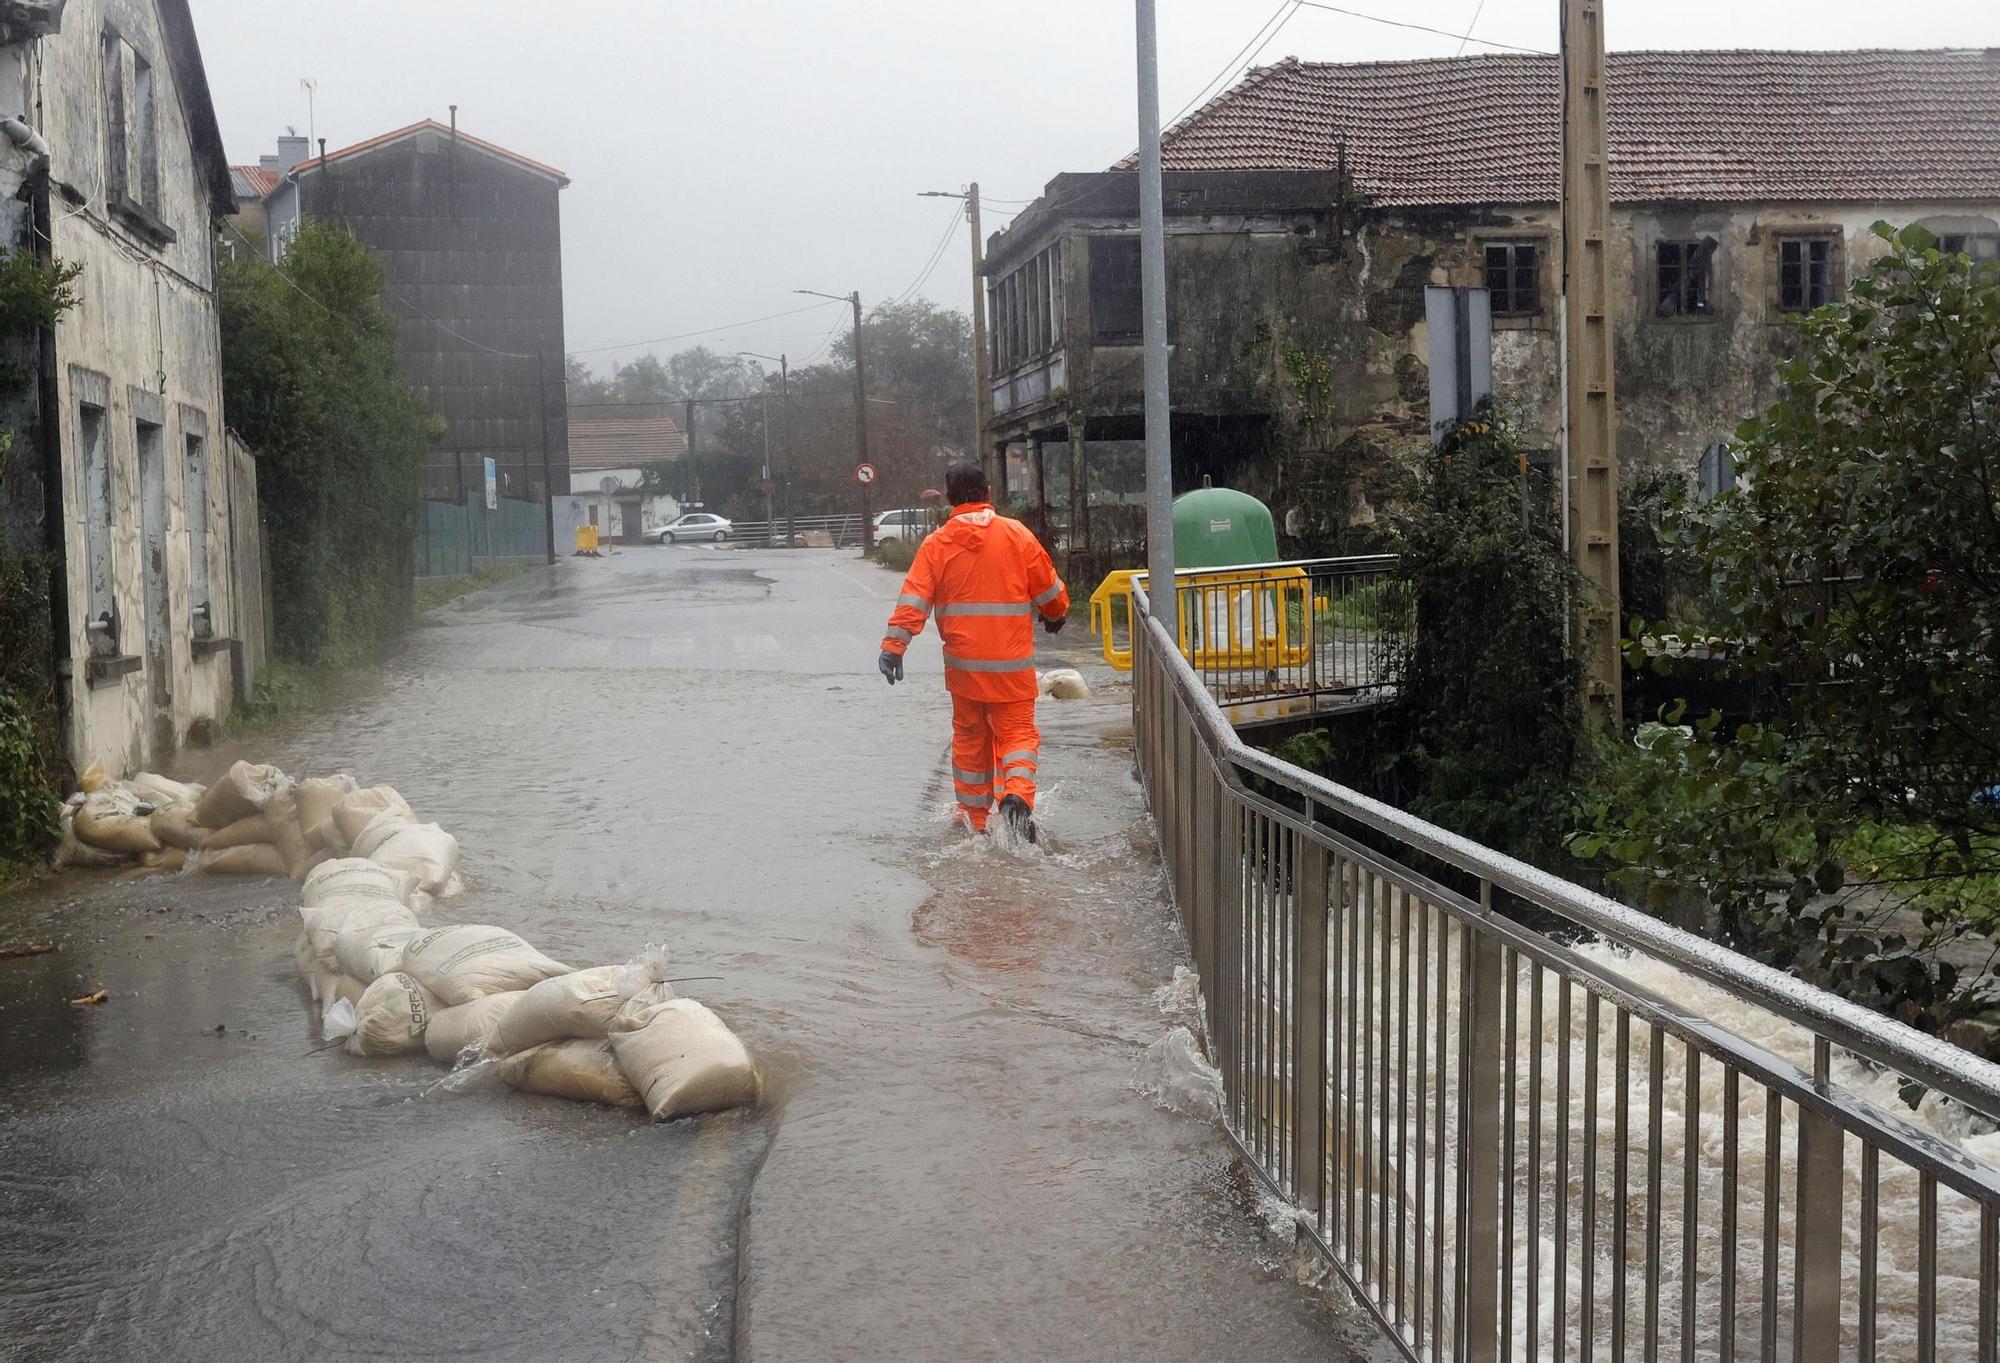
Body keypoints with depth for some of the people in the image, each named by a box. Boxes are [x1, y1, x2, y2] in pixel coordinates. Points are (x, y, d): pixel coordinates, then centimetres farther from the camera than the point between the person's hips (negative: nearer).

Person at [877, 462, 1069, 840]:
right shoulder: (1017, 535, -1)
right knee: (1017, 731, 5)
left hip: (963, 663, 1)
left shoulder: (937, 543, -1)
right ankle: (1018, 795, -20)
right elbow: (1049, 589, 8)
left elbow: (914, 598, -8)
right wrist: (1057, 615, 28)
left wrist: (893, 645, -9)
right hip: (1012, 660, -1)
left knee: (969, 737, 15)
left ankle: (973, 818, 19)